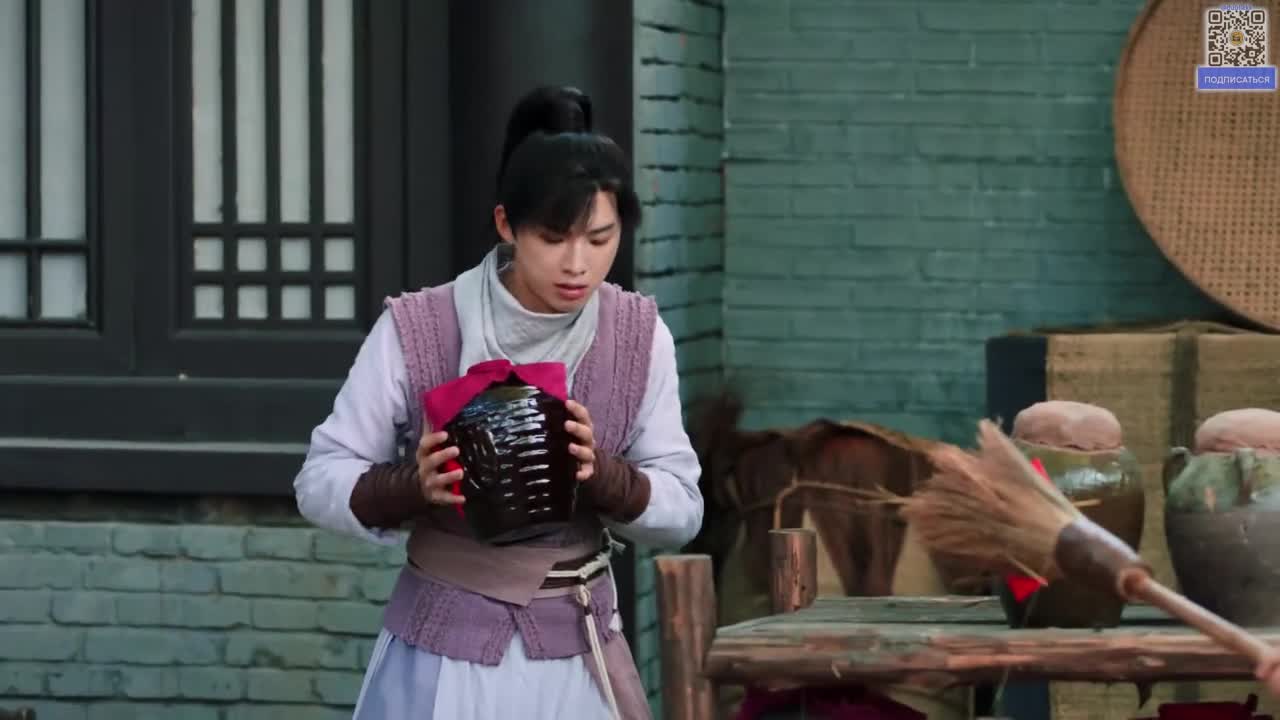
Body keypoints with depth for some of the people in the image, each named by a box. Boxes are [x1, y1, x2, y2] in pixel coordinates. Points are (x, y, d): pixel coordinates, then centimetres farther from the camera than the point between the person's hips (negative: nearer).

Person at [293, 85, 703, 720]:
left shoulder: (639, 338, -3)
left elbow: (681, 508, 0)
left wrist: (600, 472, -21)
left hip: (575, 658, 3)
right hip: (446, 656, -3)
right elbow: (320, 482, -5)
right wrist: (415, 485, -26)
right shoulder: (416, 331, -11)